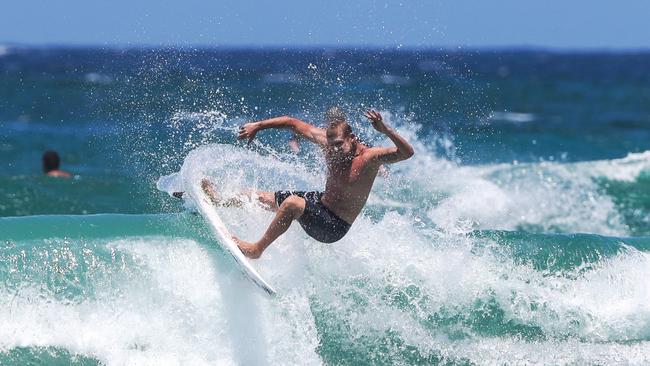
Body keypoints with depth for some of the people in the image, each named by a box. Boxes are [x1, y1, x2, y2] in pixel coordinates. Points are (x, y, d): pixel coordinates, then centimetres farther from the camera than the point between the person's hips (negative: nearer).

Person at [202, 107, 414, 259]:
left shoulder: (369, 157, -26)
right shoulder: (327, 140, -9)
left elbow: (407, 152, -38)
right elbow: (292, 123, 2)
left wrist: (385, 130, -53)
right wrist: (257, 126, -1)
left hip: (334, 228, -7)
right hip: (321, 203, 7)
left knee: (292, 203, -32)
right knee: (260, 198, 17)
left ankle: (256, 249, -18)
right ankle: (222, 202, 46)